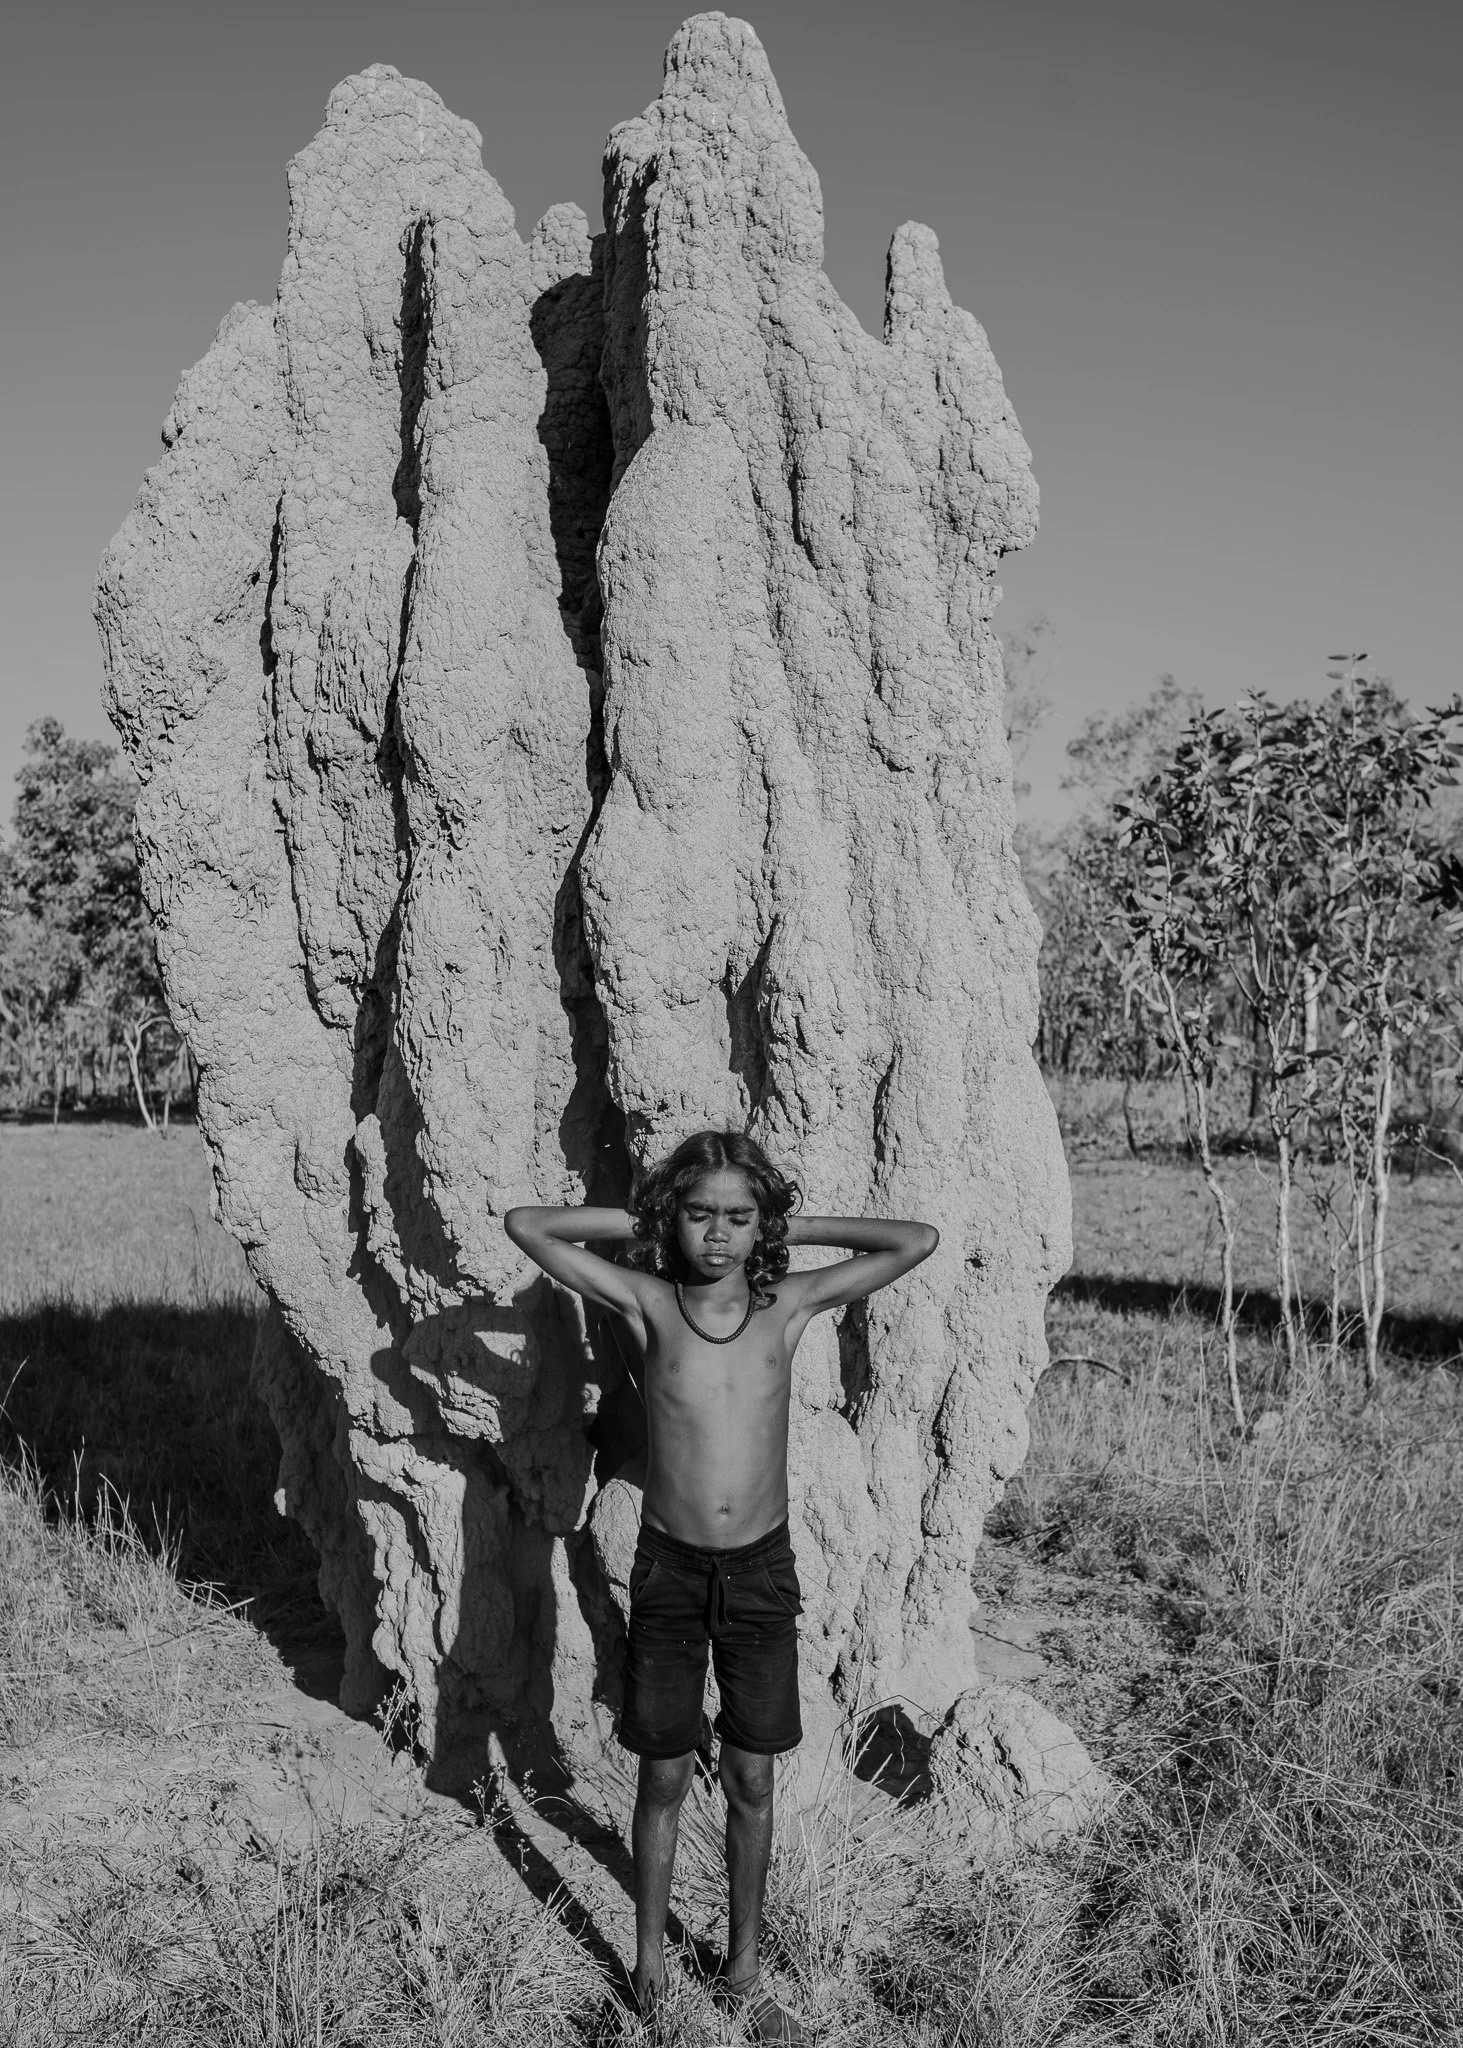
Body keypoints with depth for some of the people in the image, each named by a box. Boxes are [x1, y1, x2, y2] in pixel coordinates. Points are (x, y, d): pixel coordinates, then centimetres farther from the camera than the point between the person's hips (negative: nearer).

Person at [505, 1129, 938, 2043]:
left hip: (763, 1570, 1)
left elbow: (920, 1240, -9)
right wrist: (640, 1223, -7)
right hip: (671, 1568, -1)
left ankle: (745, 1969, 32)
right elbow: (525, 1225, -10)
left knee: (751, 1781, 13)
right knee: (665, 1778, 11)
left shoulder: (790, 1304, -7)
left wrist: (793, 1228, -6)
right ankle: (651, 1966, 32)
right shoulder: (647, 1302, -9)